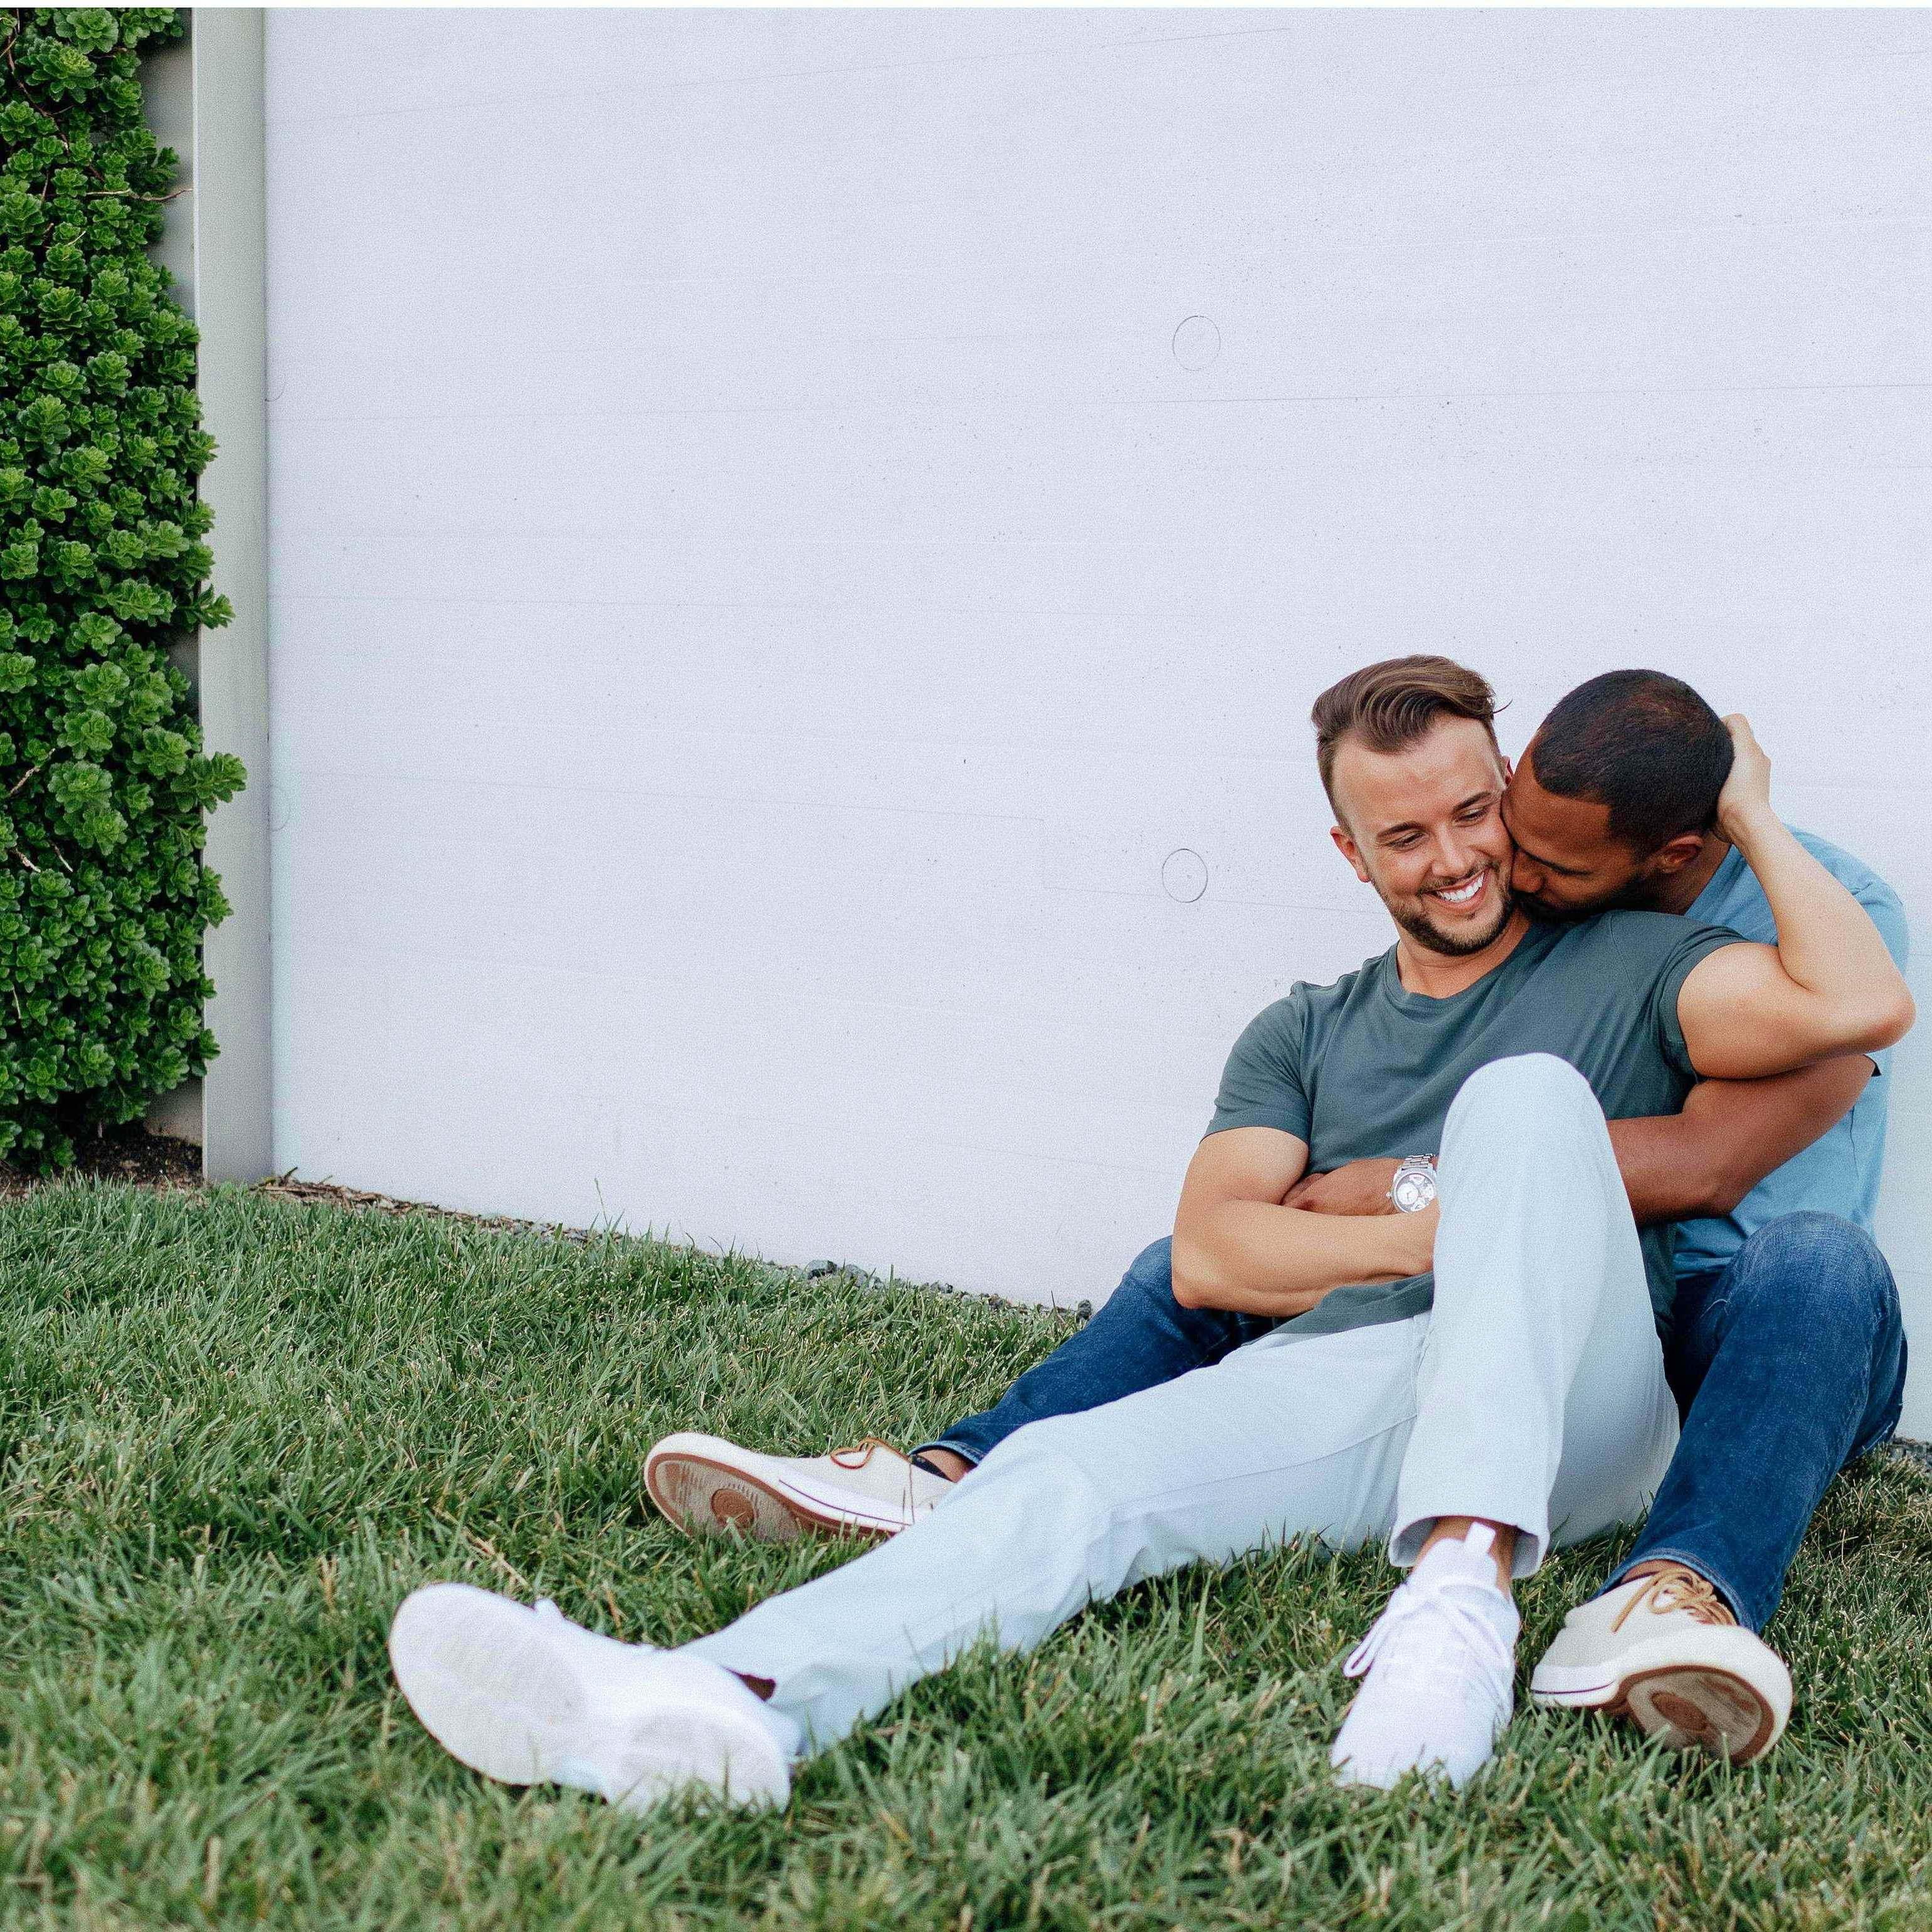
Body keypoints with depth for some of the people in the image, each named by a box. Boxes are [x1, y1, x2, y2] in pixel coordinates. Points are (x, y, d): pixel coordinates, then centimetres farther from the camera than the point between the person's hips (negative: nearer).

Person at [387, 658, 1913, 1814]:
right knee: (1071, 1466, -25)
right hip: (1335, 1384, 3)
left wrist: (1752, 821, 10)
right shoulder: (1303, 1038, 25)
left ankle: (1464, 1593, -48)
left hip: (1570, 1418, -2)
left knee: (1525, 1098, -28)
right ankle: (731, 1706, -52)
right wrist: (1439, 1235, -2)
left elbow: (1859, 1004, -2)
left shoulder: (1627, 972, 16)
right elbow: (1209, 1255, 9)